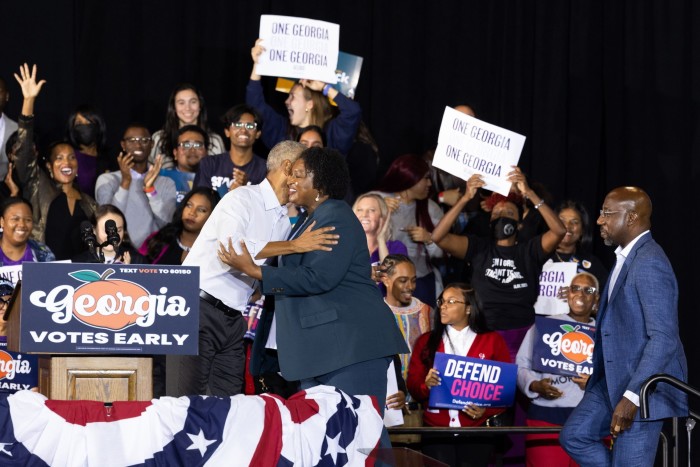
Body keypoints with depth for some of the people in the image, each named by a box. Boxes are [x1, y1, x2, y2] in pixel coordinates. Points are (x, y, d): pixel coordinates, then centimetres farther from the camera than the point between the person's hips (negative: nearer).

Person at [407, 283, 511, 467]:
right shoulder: (426, 341, 11)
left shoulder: (493, 341, 6)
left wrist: (487, 410, -12)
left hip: (476, 431, -1)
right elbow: (413, 386, 8)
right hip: (436, 430, 1)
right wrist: (426, 386, -14)